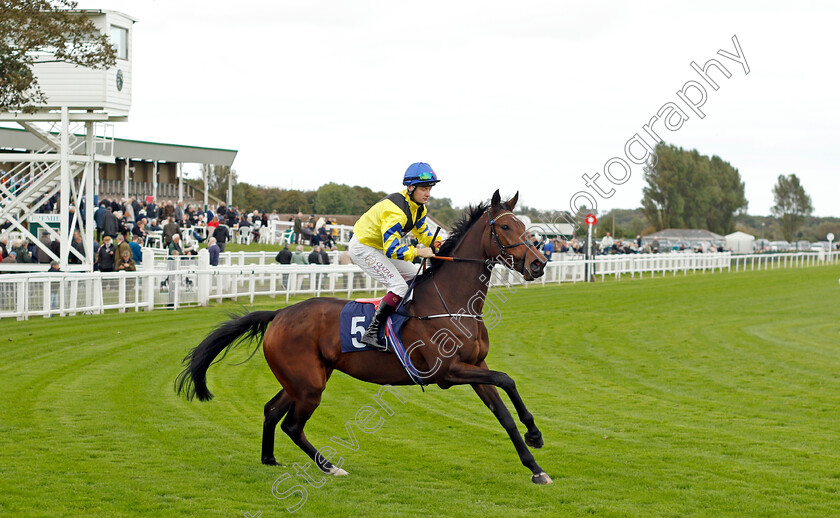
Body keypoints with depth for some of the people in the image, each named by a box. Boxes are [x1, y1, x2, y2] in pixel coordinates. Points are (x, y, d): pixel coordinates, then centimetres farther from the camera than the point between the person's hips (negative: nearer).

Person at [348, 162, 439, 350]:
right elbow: (391, 249, -35)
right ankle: (371, 332, -22)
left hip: (379, 247, 10)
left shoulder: (418, 207, -1)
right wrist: (417, 252, -34)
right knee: (399, 287, -20)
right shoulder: (395, 211, -32)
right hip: (363, 248, -10)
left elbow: (422, 232, 12)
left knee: (415, 276, 13)